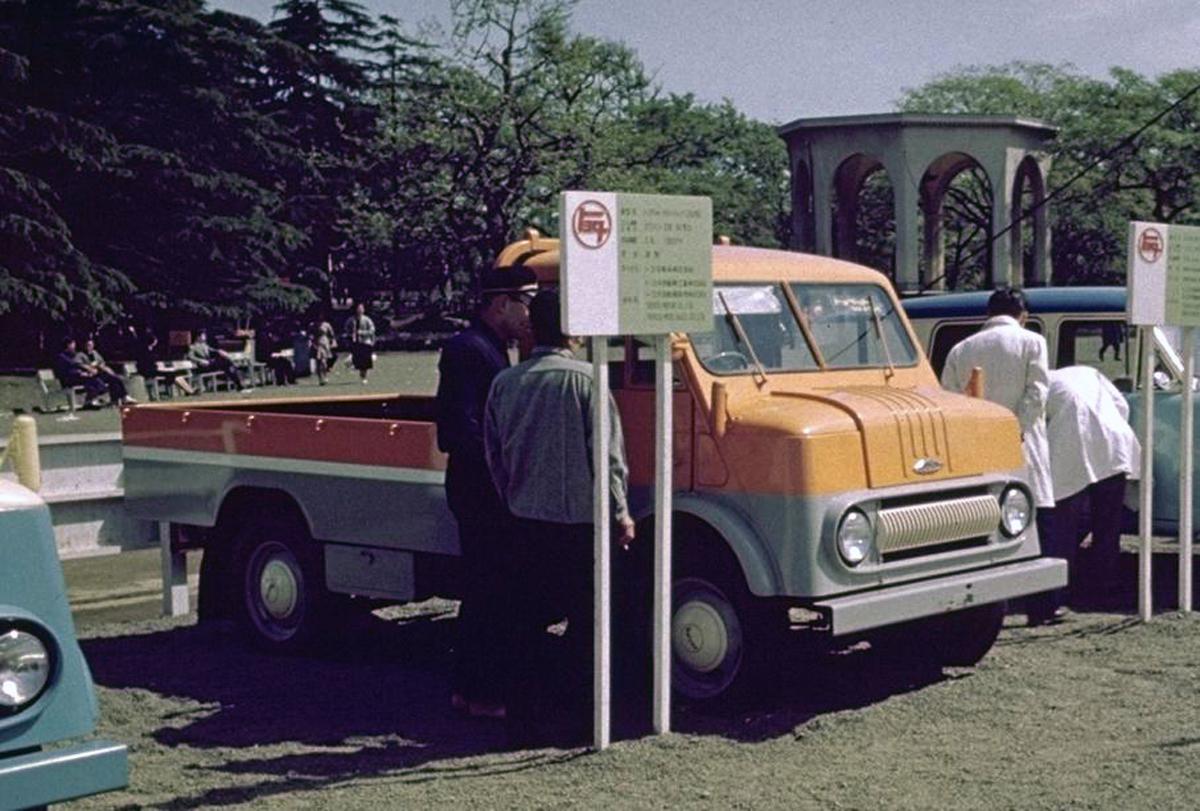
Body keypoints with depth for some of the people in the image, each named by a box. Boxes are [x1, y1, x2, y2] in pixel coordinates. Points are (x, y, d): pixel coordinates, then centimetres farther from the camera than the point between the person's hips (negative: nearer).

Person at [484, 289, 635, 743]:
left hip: (526, 519, 5)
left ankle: (524, 717, 15)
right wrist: (620, 512, -1)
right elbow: (608, 451, -9)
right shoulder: (584, 378, -11)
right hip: (578, 519, -4)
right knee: (584, 620, 6)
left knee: (528, 620, 12)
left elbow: (493, 454, 12)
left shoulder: (504, 383, 5)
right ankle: (580, 715, 10)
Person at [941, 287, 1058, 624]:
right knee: (1039, 526, 3)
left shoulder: (961, 350, 10)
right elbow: (1036, 393, -10)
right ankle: (1044, 606, 2)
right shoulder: (1031, 342, 1)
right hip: (1021, 446, -3)